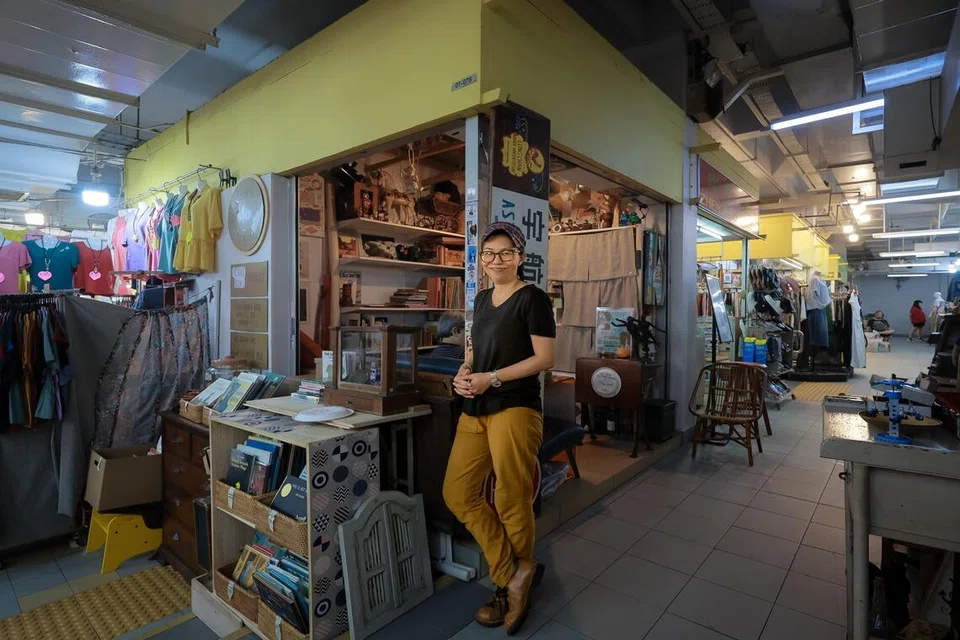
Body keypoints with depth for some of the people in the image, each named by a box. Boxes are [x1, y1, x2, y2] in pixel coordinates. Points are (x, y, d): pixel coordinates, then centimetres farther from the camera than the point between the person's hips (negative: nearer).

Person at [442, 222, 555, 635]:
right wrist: (464, 372, 1)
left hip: (514, 408, -7)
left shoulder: (532, 299, -5)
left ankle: (512, 582, 30)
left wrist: (492, 378, -17)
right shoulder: (482, 298, 17)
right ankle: (517, 576, 19)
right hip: (475, 410, 8)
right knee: (457, 494, 5)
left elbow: (544, 358, -11)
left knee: (511, 502, 2)